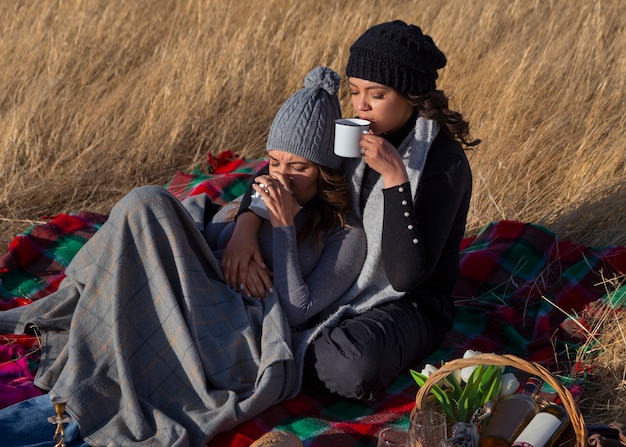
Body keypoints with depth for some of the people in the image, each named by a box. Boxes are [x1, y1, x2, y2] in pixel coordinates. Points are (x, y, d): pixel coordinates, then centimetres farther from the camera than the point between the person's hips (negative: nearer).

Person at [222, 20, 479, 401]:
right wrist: (246, 224, -16)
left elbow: (406, 275, -28)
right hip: (342, 284, 5)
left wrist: (394, 176, -34)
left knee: (351, 369, -35)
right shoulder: (357, 137, -2)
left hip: (406, 306, -5)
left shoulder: (445, 162, -21)